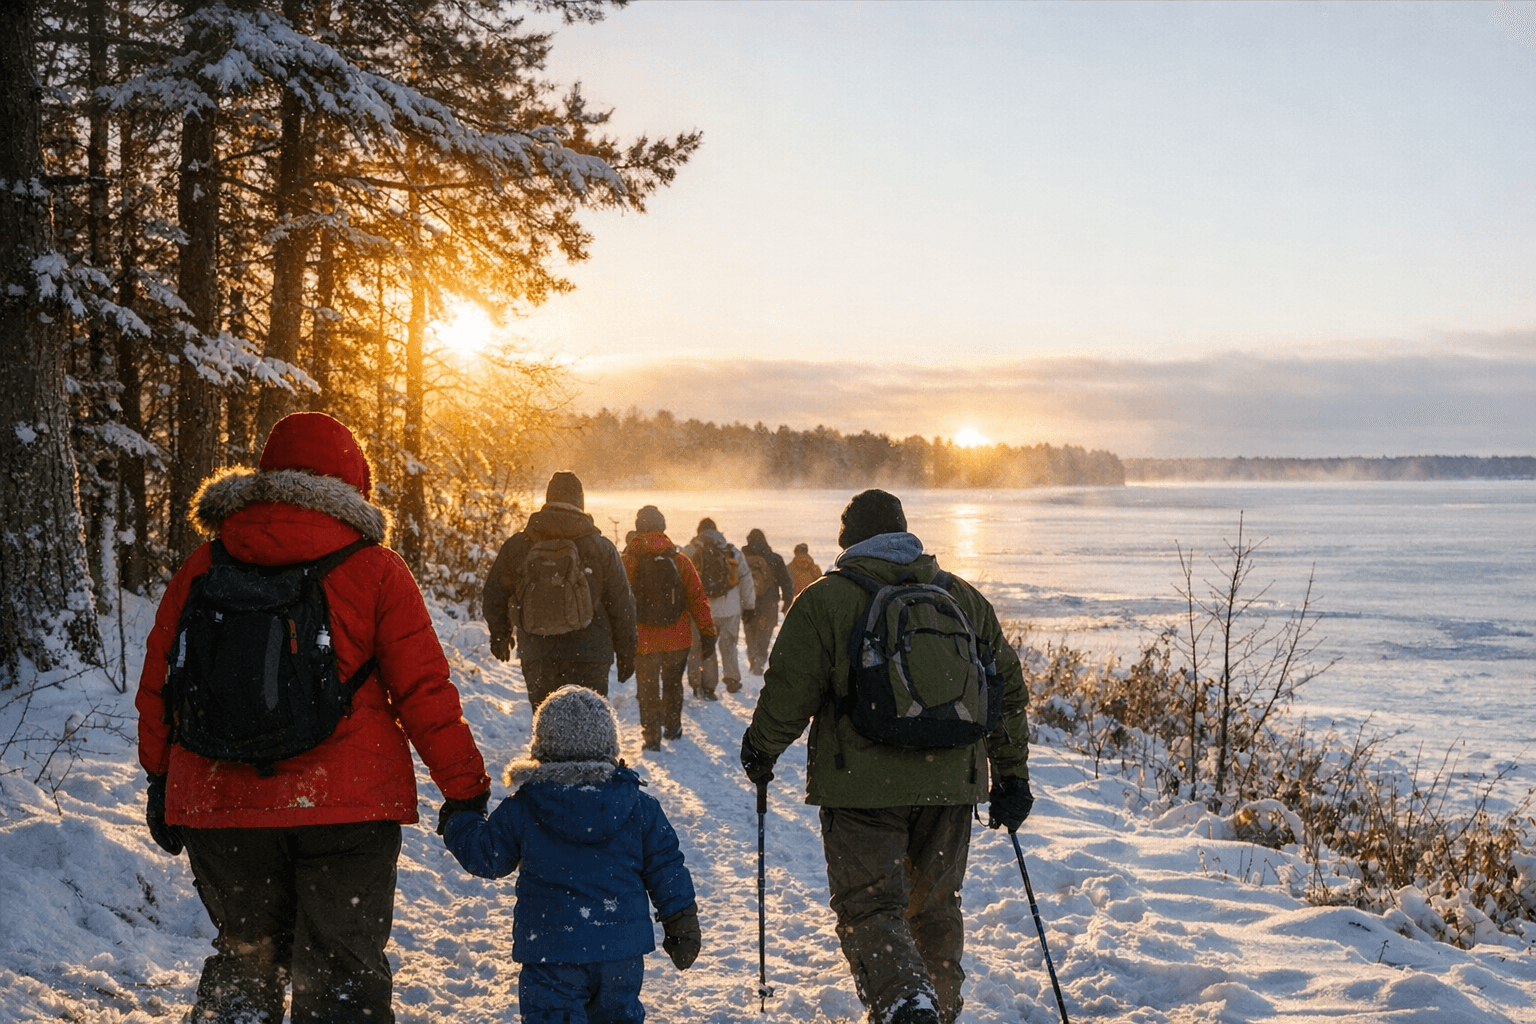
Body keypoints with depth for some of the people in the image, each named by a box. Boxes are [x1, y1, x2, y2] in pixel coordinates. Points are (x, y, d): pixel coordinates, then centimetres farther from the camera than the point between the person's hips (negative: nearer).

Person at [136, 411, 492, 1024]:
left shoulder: (201, 569, 4)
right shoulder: (375, 571, -5)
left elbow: (157, 687, 10)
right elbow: (424, 692, -5)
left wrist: (160, 781, 22)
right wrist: (466, 788, 3)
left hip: (219, 809, 3)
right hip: (347, 809, -3)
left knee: (244, 958, 21)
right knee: (342, 975, 7)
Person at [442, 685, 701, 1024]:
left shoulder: (521, 810, -9)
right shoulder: (638, 805, -3)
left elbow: (486, 857, 3)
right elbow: (665, 867, 2)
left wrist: (459, 822, 23)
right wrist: (681, 921, 14)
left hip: (551, 950, -3)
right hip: (622, 948, 3)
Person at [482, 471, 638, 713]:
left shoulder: (517, 545, 3)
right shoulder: (602, 548, -1)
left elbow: (493, 596, 12)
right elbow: (622, 606, 3)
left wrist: (500, 635, 29)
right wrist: (626, 653, 13)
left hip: (537, 655, 2)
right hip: (589, 654, -2)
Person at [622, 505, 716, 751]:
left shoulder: (628, 561, -7)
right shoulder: (679, 559, -2)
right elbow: (697, 597, 0)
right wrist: (707, 632, 5)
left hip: (644, 638, -2)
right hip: (677, 638, 2)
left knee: (647, 689, 7)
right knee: (672, 684, 20)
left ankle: (651, 735, 4)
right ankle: (673, 727, 31)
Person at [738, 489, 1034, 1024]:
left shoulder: (823, 601, -3)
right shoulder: (963, 597, 11)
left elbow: (787, 694, -4)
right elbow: (1008, 689, 13)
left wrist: (760, 751, 14)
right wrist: (1011, 776, 19)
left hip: (863, 787, -4)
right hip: (950, 783, 4)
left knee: (870, 908, -2)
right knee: (935, 908, 18)